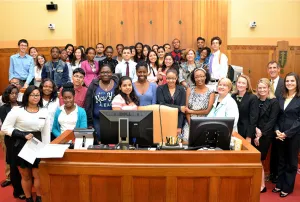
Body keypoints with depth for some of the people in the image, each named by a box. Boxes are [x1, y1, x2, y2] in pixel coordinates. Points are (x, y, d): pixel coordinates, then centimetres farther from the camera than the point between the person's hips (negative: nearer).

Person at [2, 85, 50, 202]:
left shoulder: (44, 112, 1)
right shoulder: (17, 110, -9)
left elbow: (46, 132, 5)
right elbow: (5, 128, -10)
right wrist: (23, 135, -18)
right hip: (21, 147, -2)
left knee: (37, 175, 3)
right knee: (25, 176, 12)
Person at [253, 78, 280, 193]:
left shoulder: (274, 102, -5)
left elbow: (272, 121, -10)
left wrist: (261, 134, -14)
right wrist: (256, 129, -11)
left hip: (265, 135, -4)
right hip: (254, 134, 4)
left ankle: (261, 185, 12)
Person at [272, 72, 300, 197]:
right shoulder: (281, 98, 8)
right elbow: (277, 117, 9)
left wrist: (287, 133, -16)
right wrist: (277, 130, -7)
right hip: (280, 134, 5)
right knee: (281, 160, 14)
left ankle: (287, 187, 21)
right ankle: (280, 184, 27)